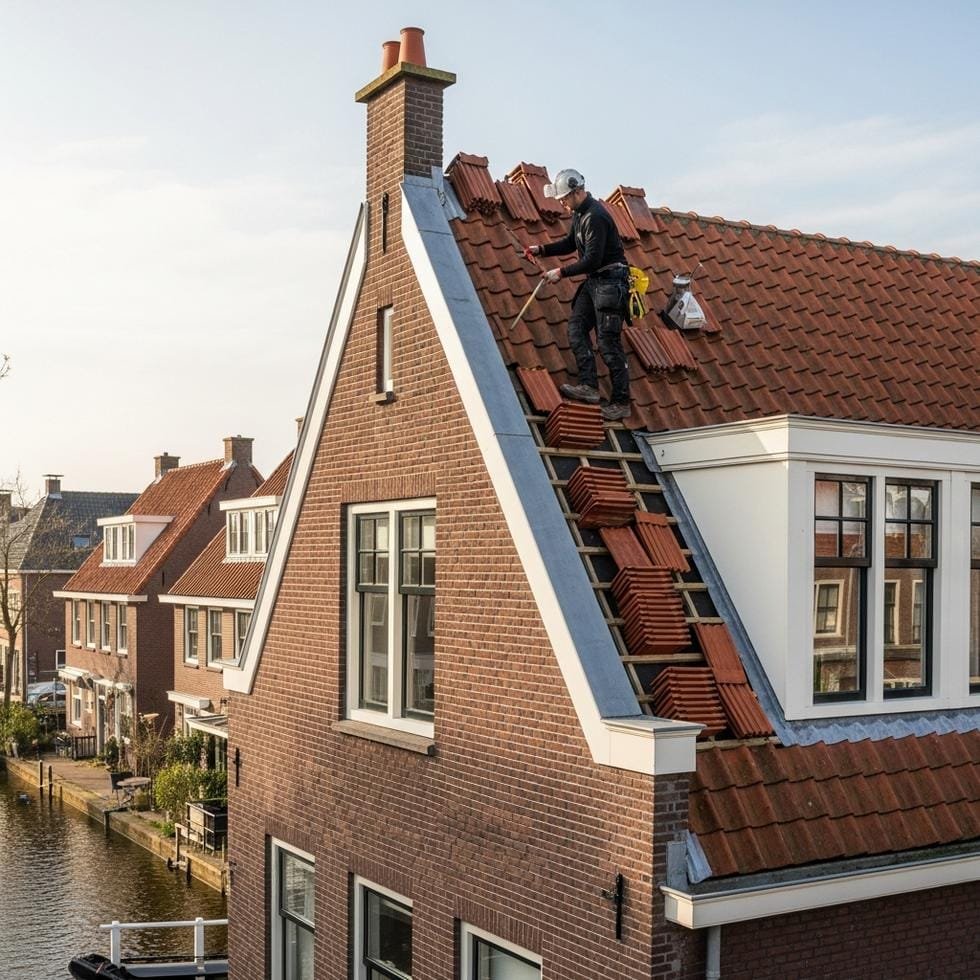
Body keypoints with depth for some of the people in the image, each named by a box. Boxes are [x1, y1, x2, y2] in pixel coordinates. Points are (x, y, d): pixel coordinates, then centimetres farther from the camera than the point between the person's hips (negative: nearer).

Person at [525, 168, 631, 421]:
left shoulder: (595, 217, -21)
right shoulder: (580, 213, 11)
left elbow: (592, 260, -24)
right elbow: (570, 243, 24)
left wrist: (561, 272, -16)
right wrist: (541, 249, 10)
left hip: (610, 281, -10)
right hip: (594, 280, 10)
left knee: (608, 342, -8)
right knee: (576, 328, 0)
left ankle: (621, 403, -2)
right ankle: (589, 386, -4)